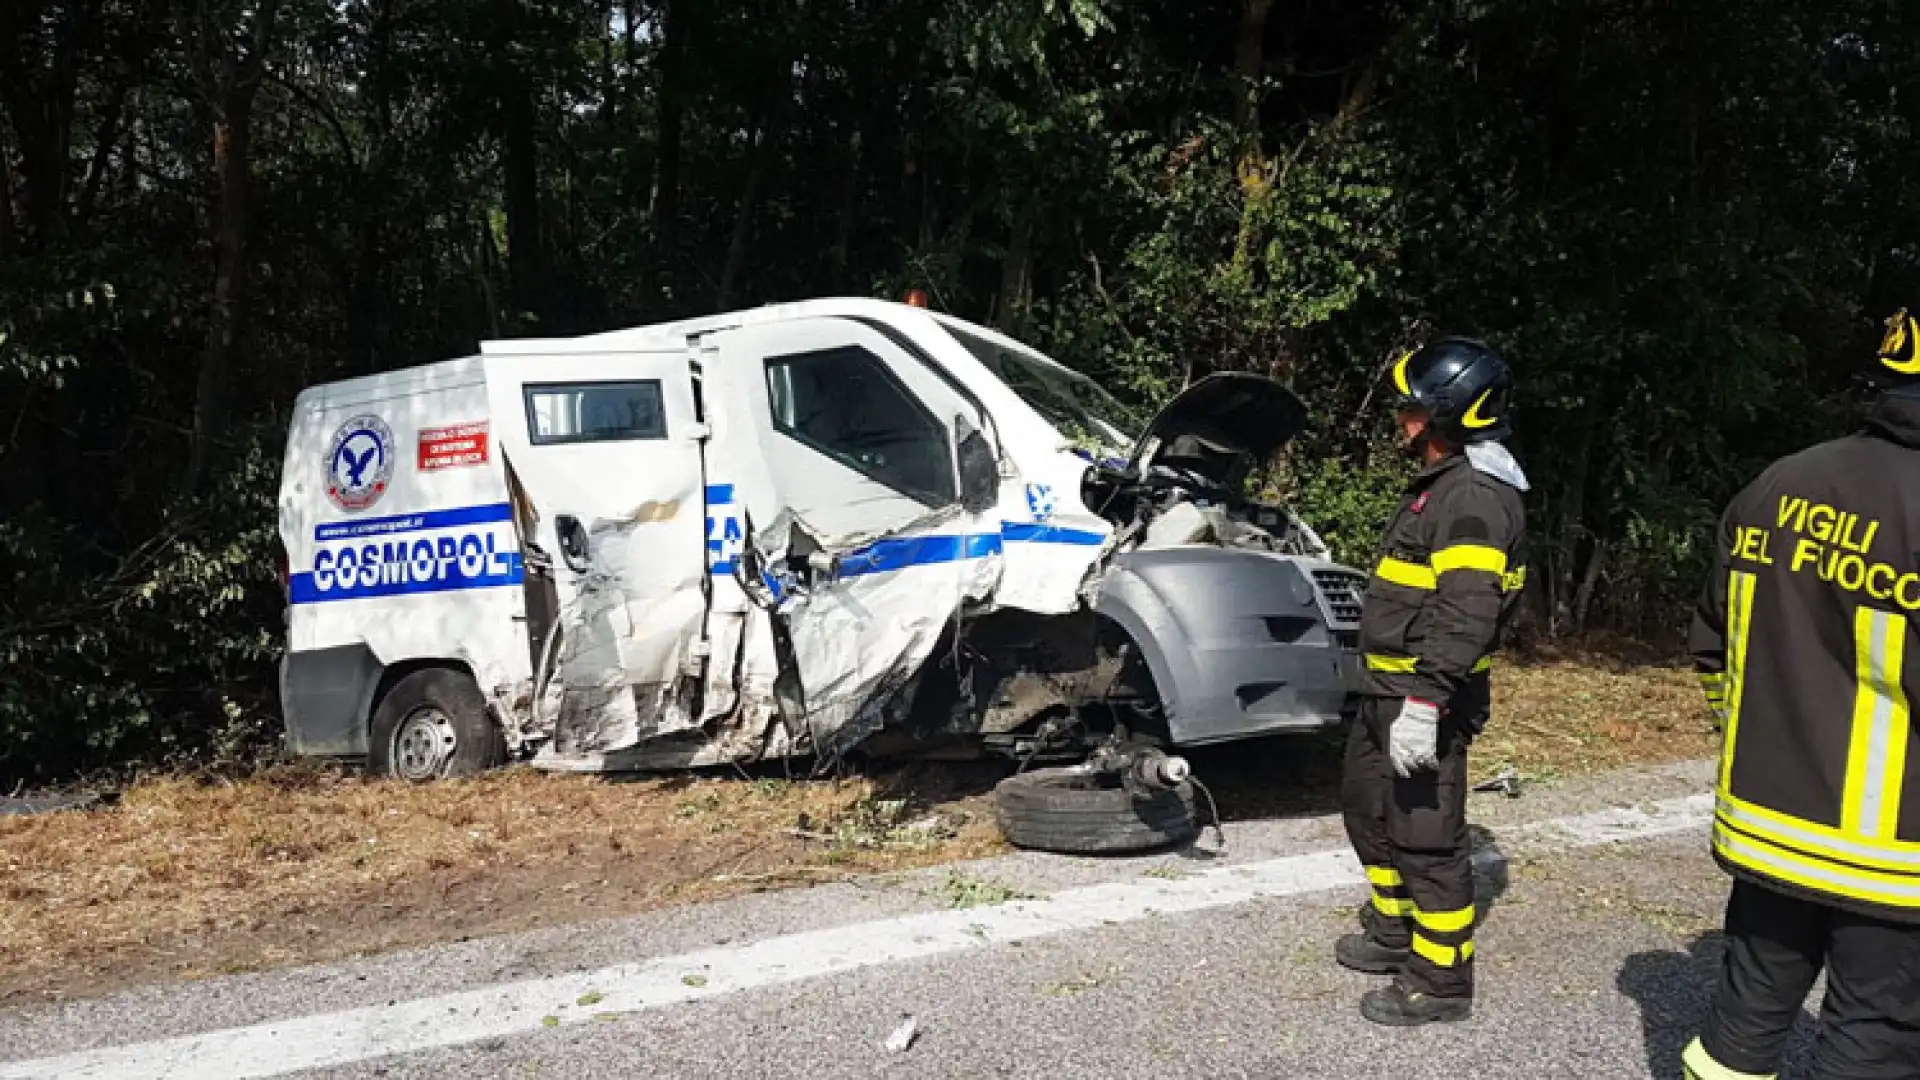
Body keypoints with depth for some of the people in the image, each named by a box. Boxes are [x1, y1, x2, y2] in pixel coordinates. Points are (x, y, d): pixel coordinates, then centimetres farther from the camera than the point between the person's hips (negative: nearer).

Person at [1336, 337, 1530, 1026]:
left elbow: (1466, 614, -28)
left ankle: (1441, 980, 9)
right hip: (1387, 691, 11)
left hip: (1426, 701, -11)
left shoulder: (1475, 497, -19)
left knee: (1425, 837, -3)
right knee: (1368, 809, 22)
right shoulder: (1440, 486, 16)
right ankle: (1395, 930, 38)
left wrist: (1425, 705, -32)